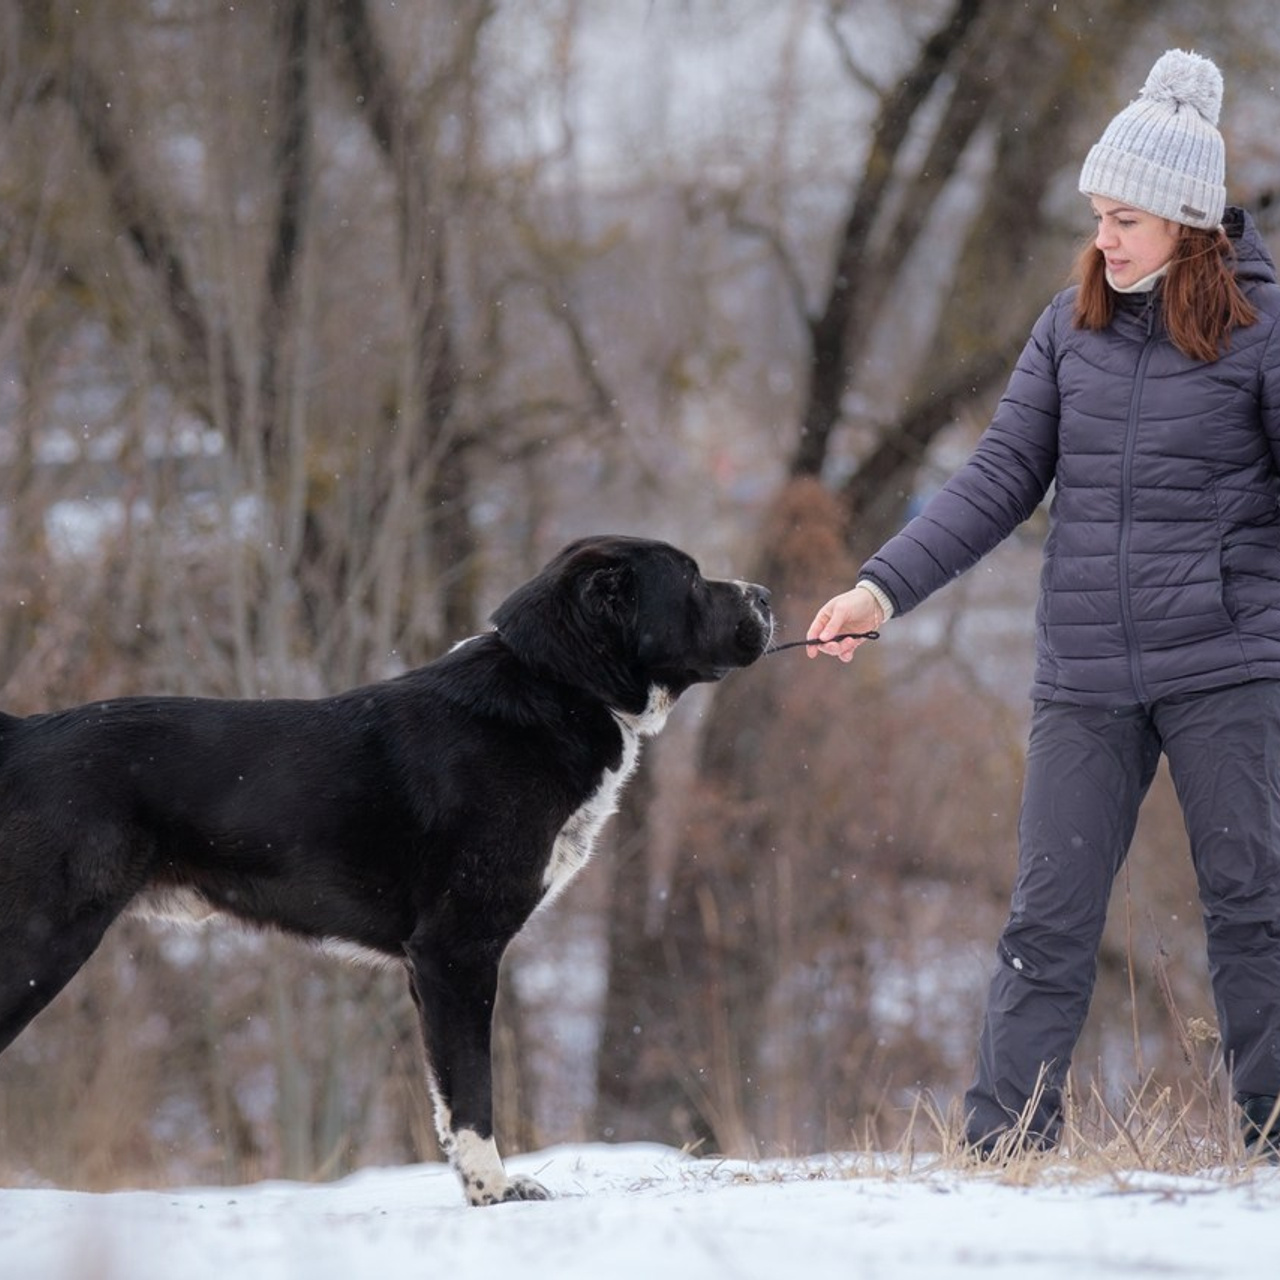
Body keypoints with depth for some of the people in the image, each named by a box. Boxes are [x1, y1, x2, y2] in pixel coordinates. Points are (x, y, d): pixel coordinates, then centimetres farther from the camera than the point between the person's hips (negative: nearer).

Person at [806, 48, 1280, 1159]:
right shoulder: (1075, 324, 7)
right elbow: (1002, 478, 7)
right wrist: (884, 588, -1)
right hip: (1085, 677, 3)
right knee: (1050, 914, 2)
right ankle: (1004, 1144, 6)